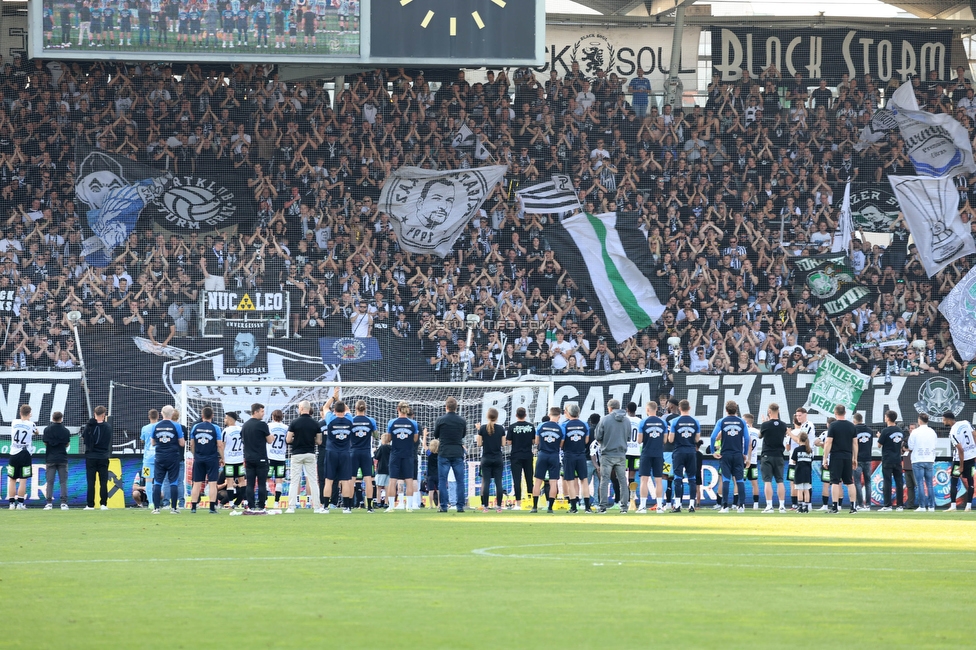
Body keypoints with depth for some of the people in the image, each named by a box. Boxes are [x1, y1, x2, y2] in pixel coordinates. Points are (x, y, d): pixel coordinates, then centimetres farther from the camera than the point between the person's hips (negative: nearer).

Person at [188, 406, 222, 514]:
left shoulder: (195, 427, 2)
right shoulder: (215, 428, -7)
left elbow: (192, 445, 8)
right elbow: (220, 445, -7)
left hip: (198, 459, 3)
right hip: (212, 459, -3)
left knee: (197, 483, 7)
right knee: (212, 483, -1)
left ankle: (193, 507, 6)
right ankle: (212, 507, -6)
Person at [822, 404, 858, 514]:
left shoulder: (833, 425, -7)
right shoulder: (852, 426, 7)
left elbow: (828, 443, -9)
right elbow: (855, 443, 10)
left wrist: (825, 458, -5)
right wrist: (855, 459, 17)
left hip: (836, 457, -4)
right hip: (848, 457, 4)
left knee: (835, 482, -4)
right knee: (850, 482, 9)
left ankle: (835, 506, -8)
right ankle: (853, 506, 6)